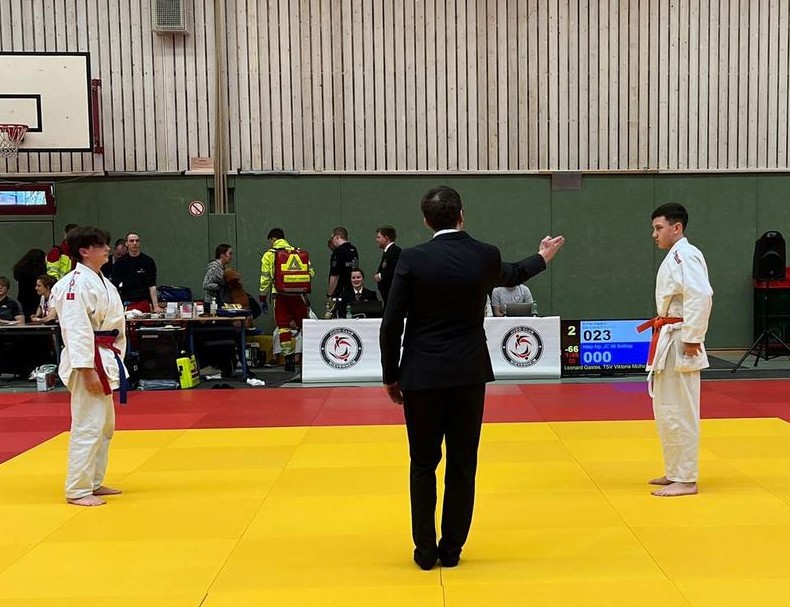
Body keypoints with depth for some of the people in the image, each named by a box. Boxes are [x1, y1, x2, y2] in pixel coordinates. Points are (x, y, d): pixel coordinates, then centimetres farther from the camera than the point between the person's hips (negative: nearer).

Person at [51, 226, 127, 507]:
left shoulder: (101, 281, 15)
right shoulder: (77, 283, -15)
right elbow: (77, 330, -21)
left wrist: (114, 362, 17)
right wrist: (88, 370, -24)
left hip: (105, 359, 10)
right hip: (88, 360, -10)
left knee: (105, 425, 16)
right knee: (88, 426, -7)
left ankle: (94, 482, 27)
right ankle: (77, 490, 1)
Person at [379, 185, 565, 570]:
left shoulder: (412, 259, -9)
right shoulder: (485, 256, -2)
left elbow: (391, 324, -8)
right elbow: (513, 275, 22)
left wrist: (391, 376, 4)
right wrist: (542, 258, 43)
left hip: (423, 376, -1)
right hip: (468, 374, 2)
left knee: (423, 465, 11)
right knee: (462, 465, 11)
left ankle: (426, 550, 16)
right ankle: (451, 549, 19)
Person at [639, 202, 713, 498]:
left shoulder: (685, 255, -15)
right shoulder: (674, 257, 17)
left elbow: (701, 296, -26)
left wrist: (692, 339, -23)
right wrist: (664, 334, 15)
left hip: (678, 344, -11)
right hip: (668, 342, 11)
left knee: (678, 412, -5)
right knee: (665, 410, 17)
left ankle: (686, 480, 3)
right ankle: (675, 472, 28)